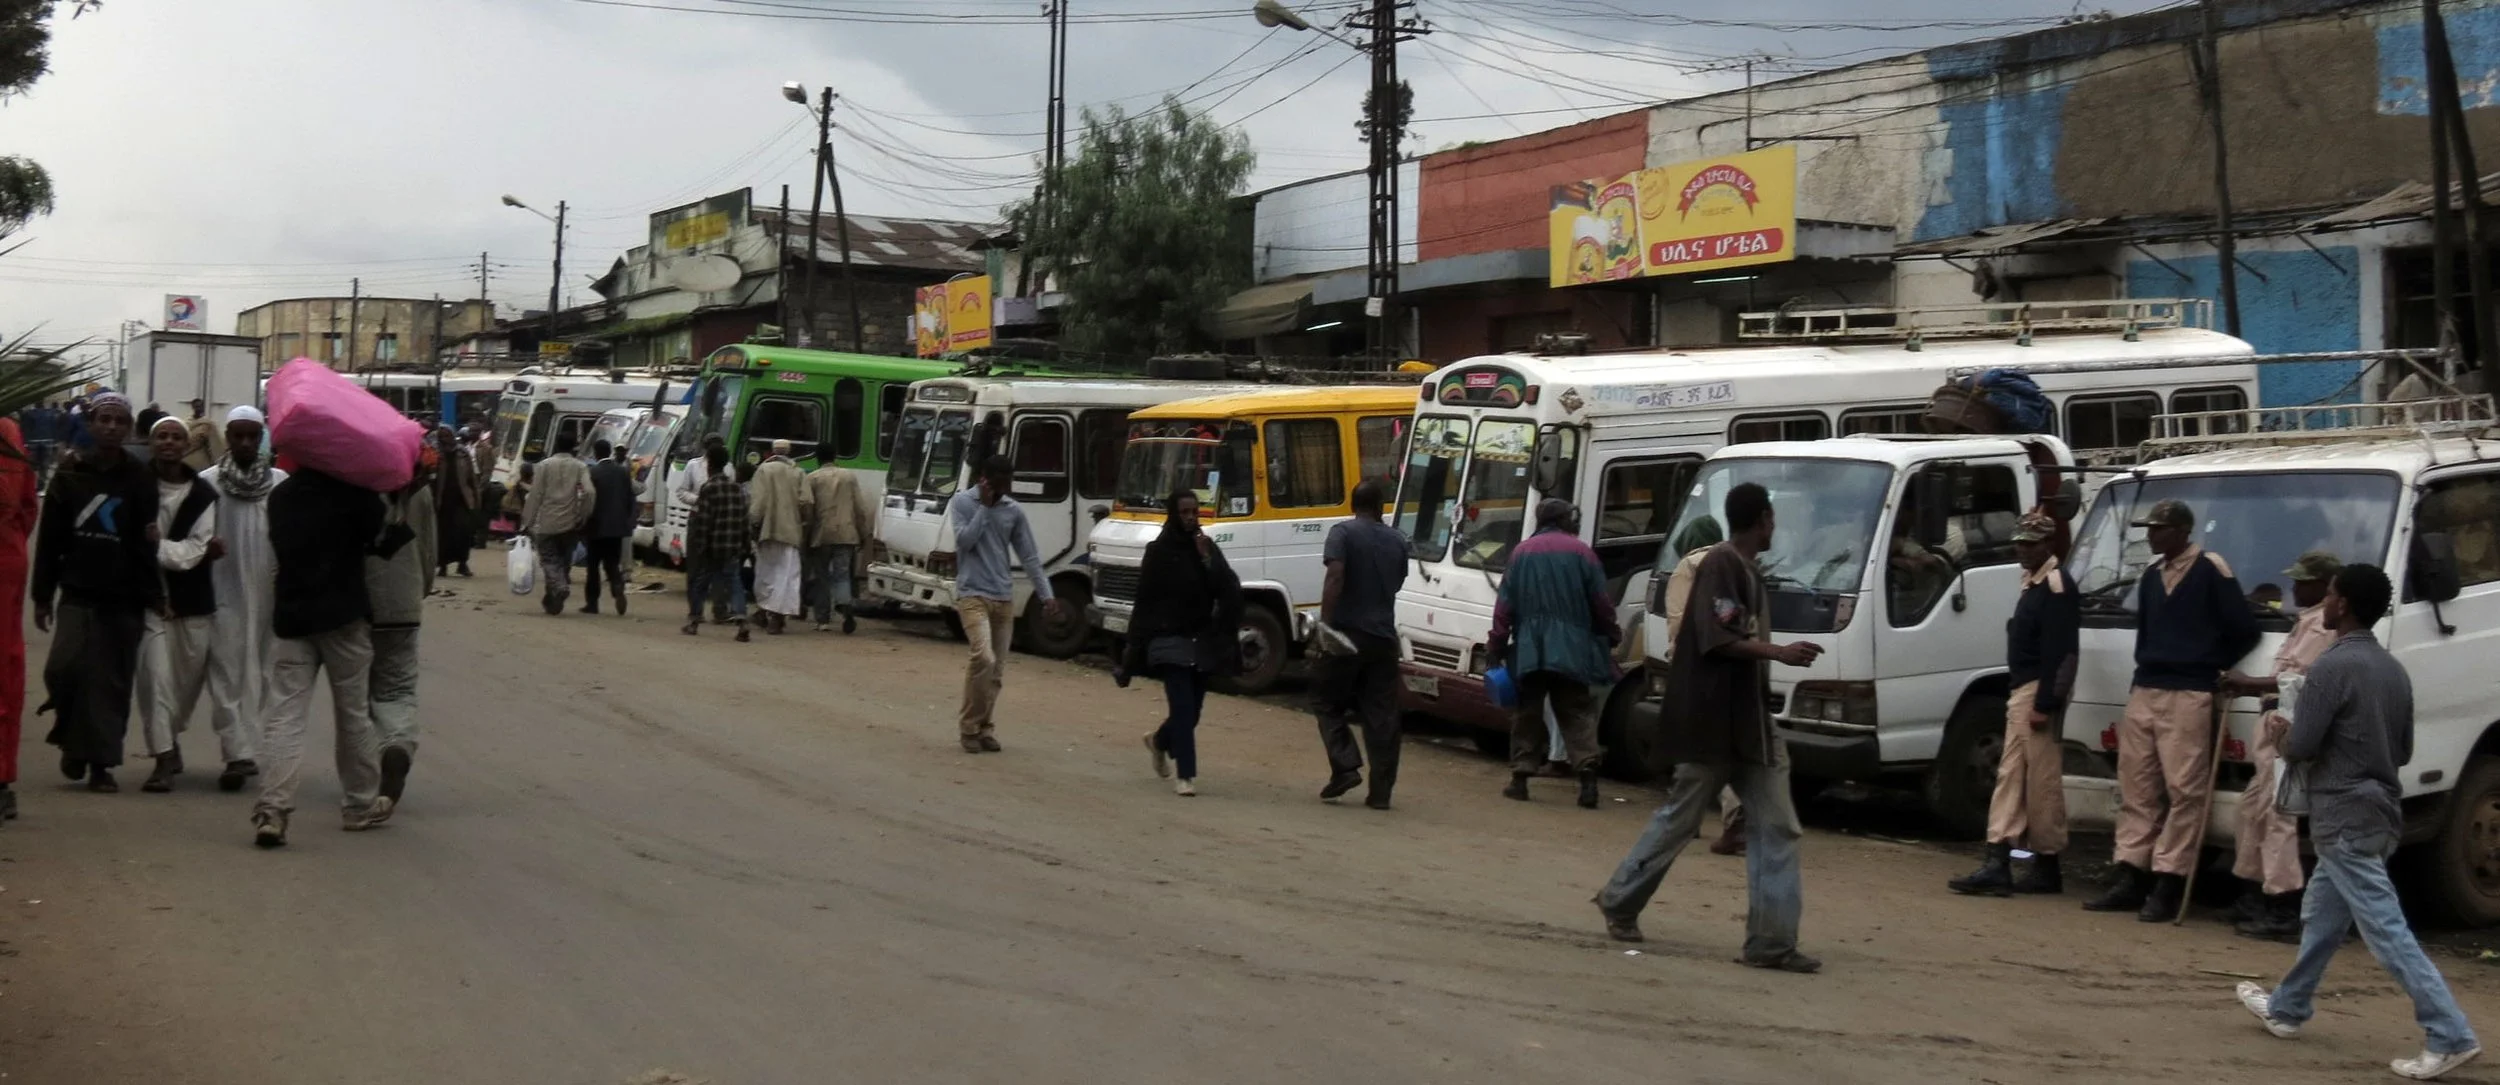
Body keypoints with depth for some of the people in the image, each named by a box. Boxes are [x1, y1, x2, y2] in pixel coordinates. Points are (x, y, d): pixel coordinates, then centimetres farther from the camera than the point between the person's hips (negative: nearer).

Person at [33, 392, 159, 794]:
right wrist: (43, 595, 2)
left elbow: (146, 545, -3)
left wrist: (151, 596, -9)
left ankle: (101, 763, 8)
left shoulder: (140, 480, 0)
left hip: (124, 599, -1)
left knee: (111, 683, 1)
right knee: (63, 668, -11)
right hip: (77, 595, 1)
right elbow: (49, 539, 5)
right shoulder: (69, 475, 5)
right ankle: (73, 741, 14)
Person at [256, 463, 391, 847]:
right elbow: (379, 539, -3)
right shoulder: (352, 491, -7)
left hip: (292, 616, 3)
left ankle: (272, 810, -15)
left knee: (285, 717, -2)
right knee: (354, 714, 10)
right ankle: (360, 806, 20)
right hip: (344, 614, -3)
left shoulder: (280, 496, 7)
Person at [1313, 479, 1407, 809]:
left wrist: (1325, 622, -21)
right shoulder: (1397, 541, 10)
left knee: (1327, 701, 10)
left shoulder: (1343, 533, -7)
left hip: (1349, 633, -4)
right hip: (1384, 637, 4)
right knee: (1381, 715, 5)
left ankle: (1345, 767, -6)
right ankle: (1381, 790, 4)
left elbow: (1335, 577, -19)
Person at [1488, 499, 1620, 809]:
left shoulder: (1521, 553, 6)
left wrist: (1496, 647, 6)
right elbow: (1601, 602, 0)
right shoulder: (1580, 552, 0)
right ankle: (1587, 777, -11)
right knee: (1577, 714, 1)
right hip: (1572, 651, -1)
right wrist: (1611, 635, 13)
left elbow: (1504, 605, 3)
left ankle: (1520, 777, 7)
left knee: (1527, 714, 9)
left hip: (1528, 651, 1)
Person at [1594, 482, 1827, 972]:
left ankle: (1772, 941, 1)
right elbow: (1719, 639, -22)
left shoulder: (1746, 569, 14)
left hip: (1749, 724, 9)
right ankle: (1619, 903, 22)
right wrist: (1780, 653, -22)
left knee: (1776, 829, 2)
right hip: (1711, 724, -9)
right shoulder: (1720, 565, -14)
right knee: (1678, 818, 4)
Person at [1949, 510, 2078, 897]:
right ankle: (1998, 864, 4)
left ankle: (2046, 867, 4)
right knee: (2010, 776, 6)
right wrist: (2020, 697, 18)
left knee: (2041, 781, -4)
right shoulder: (2033, 583, 18)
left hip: (2038, 692, -10)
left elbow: (2056, 651, -19)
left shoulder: (2056, 585, -13)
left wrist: (2044, 704, -23)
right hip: (2020, 692, 10)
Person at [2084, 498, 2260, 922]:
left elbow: (2244, 629, -4)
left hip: (2188, 696, -8)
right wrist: (2148, 665, 12)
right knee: (2136, 787, 7)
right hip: (2144, 691, 8)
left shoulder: (2211, 569, -6)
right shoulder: (2151, 576, 16)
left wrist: (2213, 665, 6)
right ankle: (2130, 878, 10)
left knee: (2184, 790, -7)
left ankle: (2168, 884, -8)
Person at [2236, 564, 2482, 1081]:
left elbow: (2300, 746, -17)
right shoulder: (2393, 669, 10)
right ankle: (2287, 1008, 34)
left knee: (2386, 931, -9)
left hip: (2345, 816, -10)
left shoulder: (2333, 666, -17)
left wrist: (2283, 743, 4)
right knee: (2321, 916, 22)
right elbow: (2404, 750, 17)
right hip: (2378, 810, 10)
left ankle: (2450, 1036, -12)